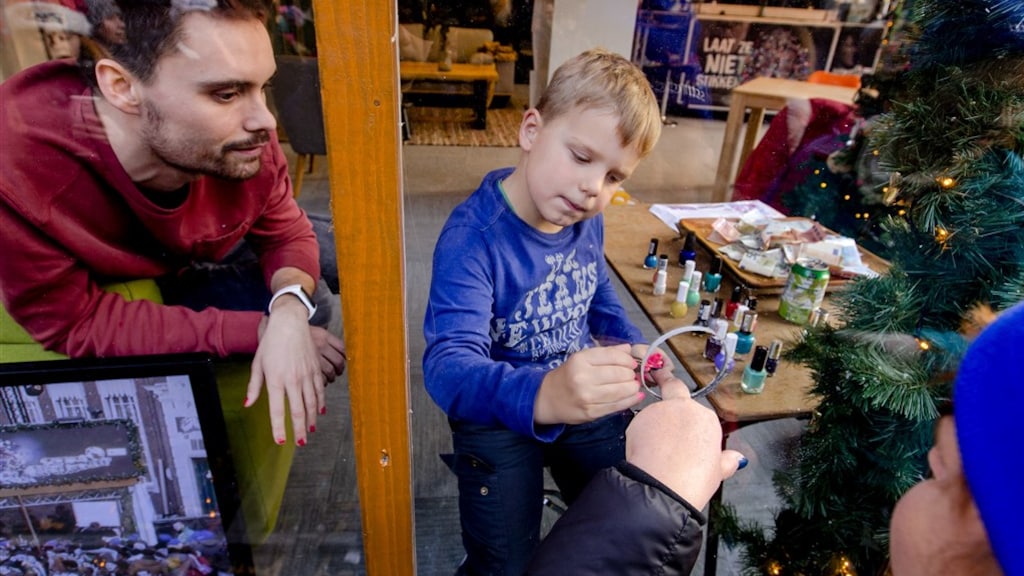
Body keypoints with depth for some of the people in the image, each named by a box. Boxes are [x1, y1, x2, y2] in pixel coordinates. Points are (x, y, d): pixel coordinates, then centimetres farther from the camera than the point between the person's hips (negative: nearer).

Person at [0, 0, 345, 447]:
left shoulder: (240, 142, -31)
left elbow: (286, 234, -16)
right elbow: (73, 323, -33)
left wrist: (289, 312, -39)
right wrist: (259, 330, -40)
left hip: (211, 260, 3)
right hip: (111, 287, -3)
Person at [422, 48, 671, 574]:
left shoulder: (586, 220, -7)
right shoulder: (472, 238, -29)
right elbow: (449, 364, -41)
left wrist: (631, 345, -3)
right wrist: (542, 395, -60)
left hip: (586, 400, 6)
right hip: (498, 413, -5)